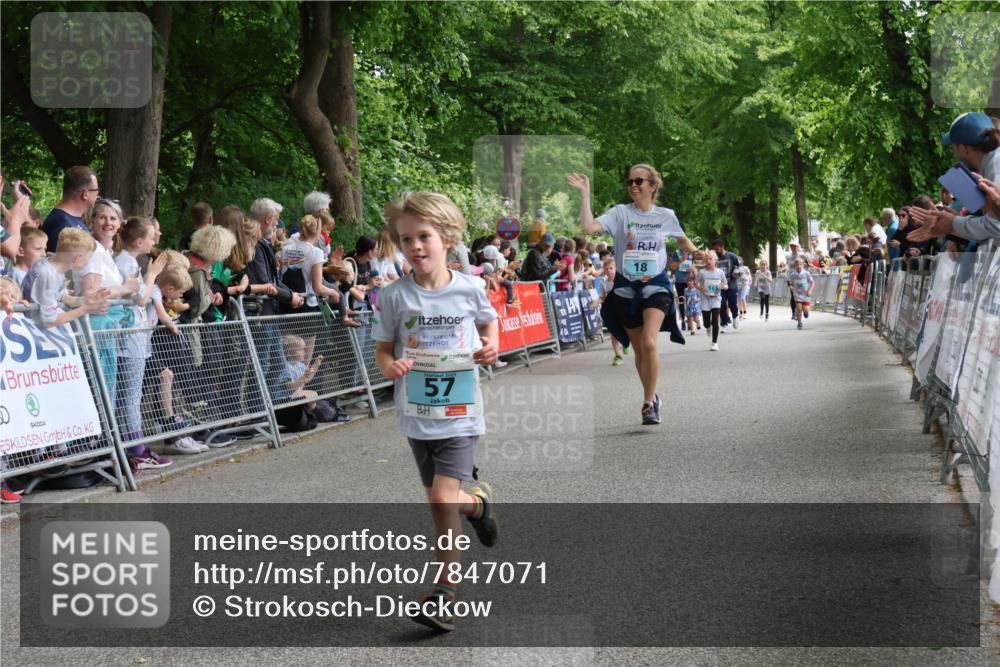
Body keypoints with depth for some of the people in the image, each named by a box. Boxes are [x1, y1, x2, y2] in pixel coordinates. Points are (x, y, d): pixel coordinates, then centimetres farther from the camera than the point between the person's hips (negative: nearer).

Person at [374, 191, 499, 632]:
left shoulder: (469, 289, -5)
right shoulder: (396, 295, -5)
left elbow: (488, 320, 16)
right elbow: (383, 348, 2)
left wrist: (492, 345, -5)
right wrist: (390, 366, -20)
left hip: (460, 414, -2)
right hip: (417, 415, 3)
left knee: (443, 499, -16)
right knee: (439, 503, 14)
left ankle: (444, 595, -1)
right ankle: (477, 501, 48)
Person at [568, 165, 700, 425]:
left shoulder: (666, 216, 1)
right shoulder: (620, 213, -4)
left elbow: (683, 241, 21)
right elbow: (588, 228, -20)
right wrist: (585, 194, -22)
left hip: (656, 286, -1)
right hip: (626, 288, 1)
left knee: (649, 343, -22)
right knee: (638, 349, 11)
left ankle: (649, 403, -12)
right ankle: (652, 397, 32)